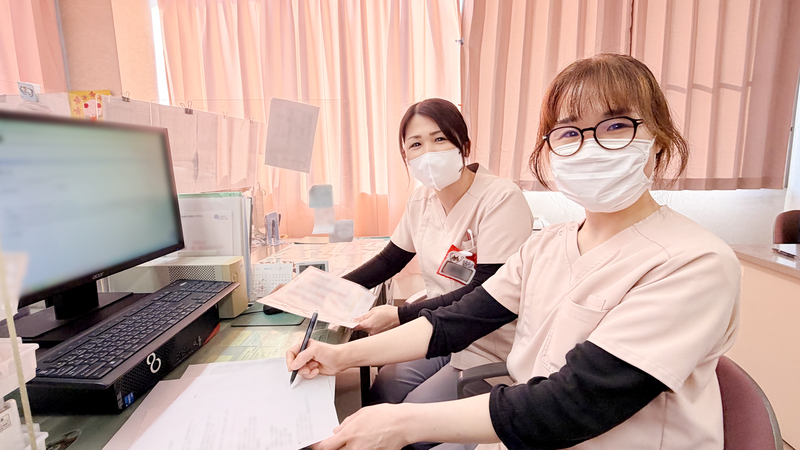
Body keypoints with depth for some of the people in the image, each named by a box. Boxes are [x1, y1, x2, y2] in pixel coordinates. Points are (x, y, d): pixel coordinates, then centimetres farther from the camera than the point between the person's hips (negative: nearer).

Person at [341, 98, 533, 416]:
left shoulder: (501, 199, -21)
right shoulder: (422, 198, 1)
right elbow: (390, 259, 11)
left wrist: (401, 316, -26)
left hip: (489, 347, -5)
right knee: (379, 395, -7)